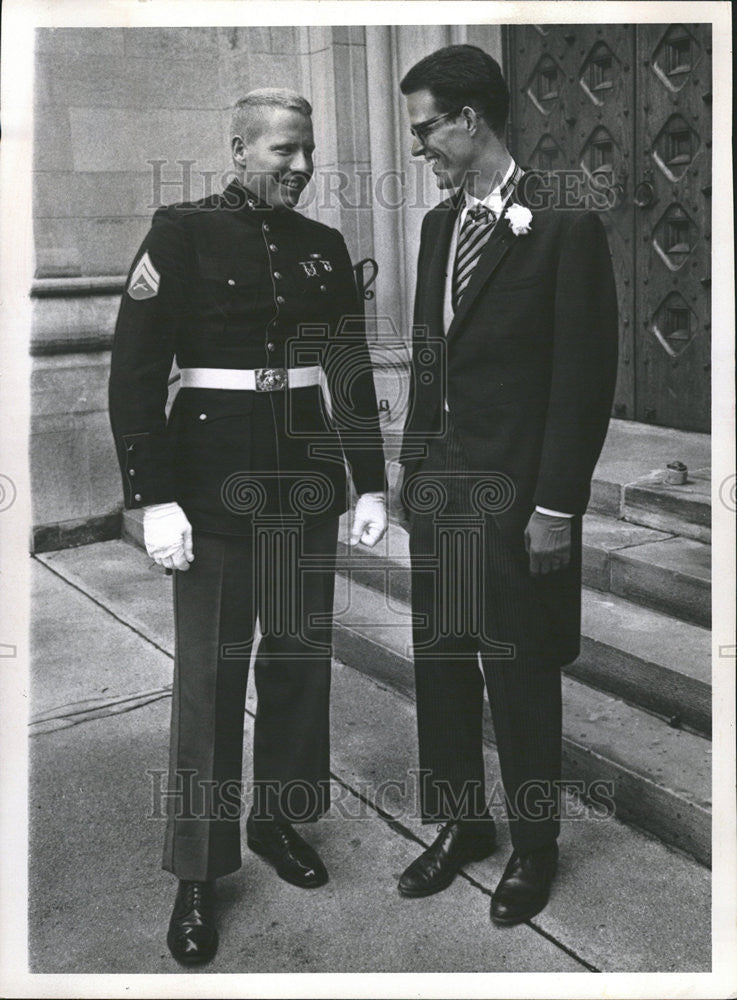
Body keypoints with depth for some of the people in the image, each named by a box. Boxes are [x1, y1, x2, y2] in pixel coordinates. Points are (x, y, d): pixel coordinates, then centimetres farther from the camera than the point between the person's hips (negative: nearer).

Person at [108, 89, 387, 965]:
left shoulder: (324, 247, 9)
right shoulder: (181, 234, -4)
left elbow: (352, 372, 12)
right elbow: (134, 372, -8)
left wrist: (371, 486, 7)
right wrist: (154, 500, -14)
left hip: (306, 482, 5)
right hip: (214, 486, -4)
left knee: (301, 655, 12)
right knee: (209, 674, 1)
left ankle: (280, 819, 32)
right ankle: (196, 876, 15)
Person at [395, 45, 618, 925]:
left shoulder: (564, 226, -9)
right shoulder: (438, 224, 11)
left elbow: (586, 375, -11)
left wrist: (557, 504, -13)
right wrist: (413, 462, 11)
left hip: (518, 491, -6)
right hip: (439, 483, 6)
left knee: (519, 673, 5)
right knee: (439, 661, 12)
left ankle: (534, 846, 25)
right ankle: (460, 823, 31)